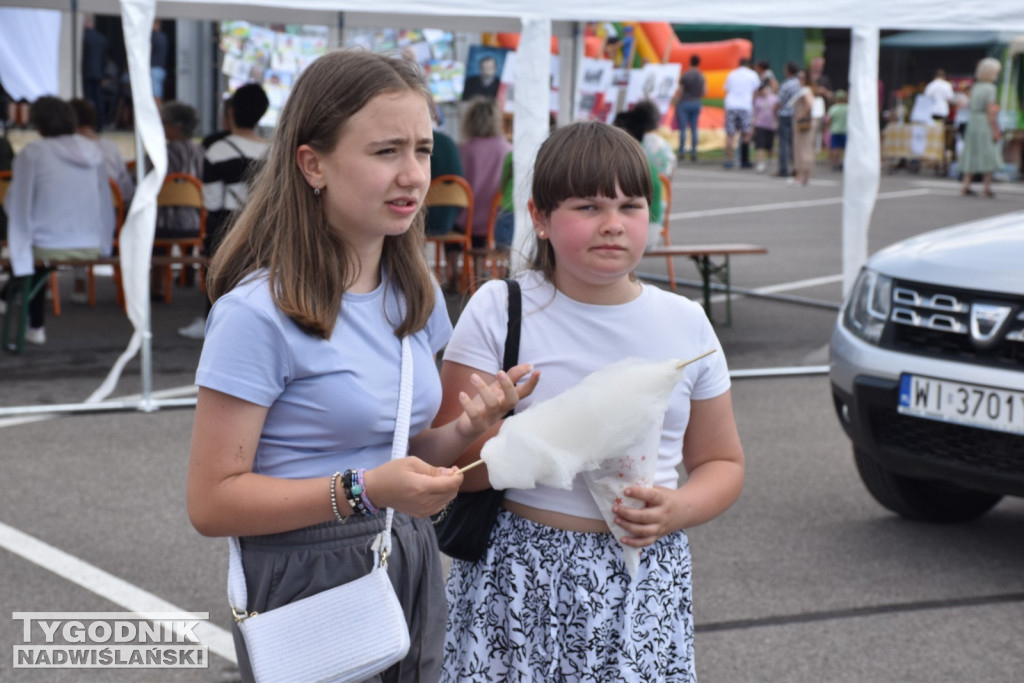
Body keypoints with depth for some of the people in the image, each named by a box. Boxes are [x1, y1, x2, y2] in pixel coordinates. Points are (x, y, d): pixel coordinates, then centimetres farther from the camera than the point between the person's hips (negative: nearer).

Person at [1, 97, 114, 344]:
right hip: (91, 248, 4)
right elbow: (105, 203, 9)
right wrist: (103, 246, 18)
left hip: (49, 249, -4)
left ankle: (35, 325, 33)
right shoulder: (93, 152, 6)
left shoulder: (31, 153, -7)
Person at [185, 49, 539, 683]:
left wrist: (467, 428, -7)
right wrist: (364, 491, -27)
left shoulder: (417, 296, 6)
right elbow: (214, 501, -18)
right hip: (310, 578, -7)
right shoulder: (259, 313, -18)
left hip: (412, 565, 7)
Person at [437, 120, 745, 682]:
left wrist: (677, 510, -6)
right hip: (519, 580, -2)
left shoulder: (685, 325, 6)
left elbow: (722, 463, 14)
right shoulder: (499, 311, -2)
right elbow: (447, 463, -6)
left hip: (644, 579, 2)